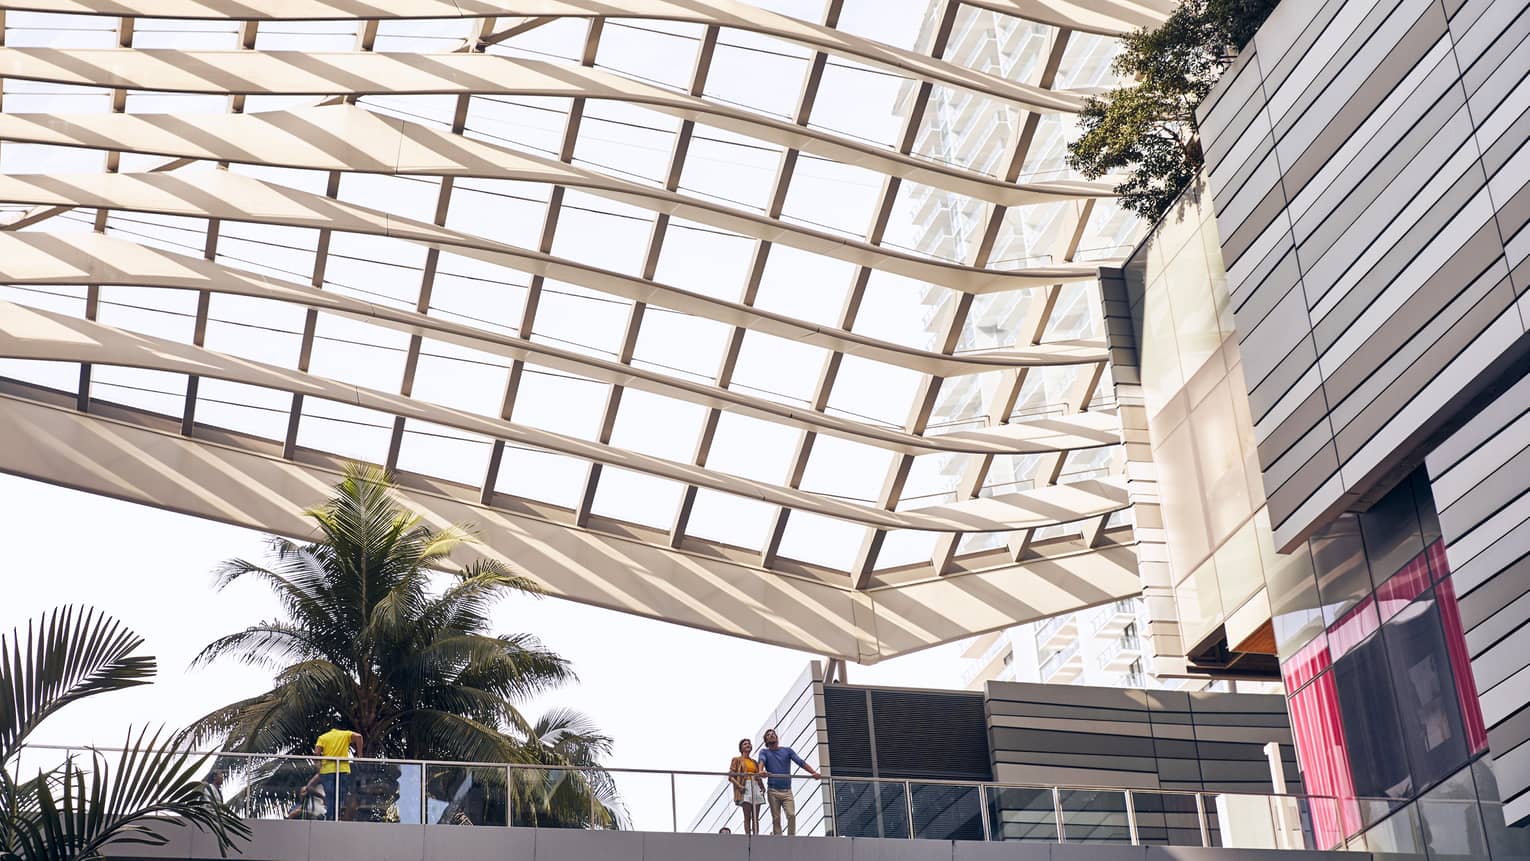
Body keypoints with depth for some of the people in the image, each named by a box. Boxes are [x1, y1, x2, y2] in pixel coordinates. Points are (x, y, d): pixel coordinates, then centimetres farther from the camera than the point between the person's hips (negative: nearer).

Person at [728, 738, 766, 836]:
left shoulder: (754, 762, 21)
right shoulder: (737, 760, 6)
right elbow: (730, 776, -1)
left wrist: (762, 787, 6)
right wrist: (739, 786, -15)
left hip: (756, 788, 5)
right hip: (745, 788, -5)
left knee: (756, 818, 1)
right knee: (747, 817, -11)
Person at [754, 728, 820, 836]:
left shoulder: (787, 751, 14)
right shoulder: (764, 752, 10)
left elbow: (800, 762, 3)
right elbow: (762, 761, -13)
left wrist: (814, 772, -13)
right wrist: (761, 771, -37)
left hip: (787, 790, 1)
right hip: (773, 791, -1)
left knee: (791, 815, -13)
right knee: (776, 818, -3)